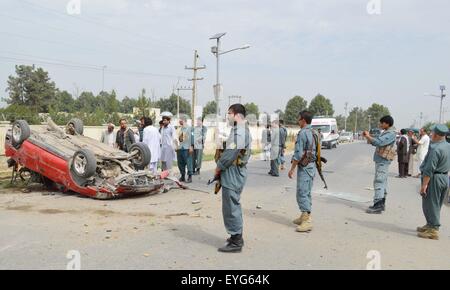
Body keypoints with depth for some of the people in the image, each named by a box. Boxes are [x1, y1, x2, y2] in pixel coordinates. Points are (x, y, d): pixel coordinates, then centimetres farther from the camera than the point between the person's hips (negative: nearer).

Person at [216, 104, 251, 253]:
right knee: (235, 205, 19)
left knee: (231, 207, -2)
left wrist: (219, 167, -9)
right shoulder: (246, 130, 14)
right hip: (240, 170, 11)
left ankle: (235, 242, 6)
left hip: (232, 173, -11)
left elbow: (230, 153, -24)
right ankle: (237, 237, 29)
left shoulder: (238, 131, -19)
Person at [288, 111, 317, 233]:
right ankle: (305, 217, 24)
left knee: (302, 193, -8)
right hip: (312, 165, 10)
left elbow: (299, 154, -19)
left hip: (304, 167, -10)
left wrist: (292, 169, -13)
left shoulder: (303, 133, -16)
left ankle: (307, 221, -9)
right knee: (307, 193, 15)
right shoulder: (313, 133, 13)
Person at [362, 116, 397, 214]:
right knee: (382, 182, 14)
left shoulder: (391, 134, -14)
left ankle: (378, 206, -13)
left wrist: (368, 136, -14)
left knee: (379, 182, -12)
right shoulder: (386, 132, 17)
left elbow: (379, 142, -26)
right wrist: (368, 137, 5)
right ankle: (381, 204, 22)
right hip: (381, 160, 10)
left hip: (383, 161, -10)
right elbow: (376, 143, 20)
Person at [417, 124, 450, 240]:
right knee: (436, 205, 18)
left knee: (431, 205, 0)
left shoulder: (435, 149, -22)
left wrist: (424, 184, -20)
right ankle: (431, 225, 31)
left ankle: (433, 230, 4)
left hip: (434, 179, -9)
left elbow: (429, 169, -23)